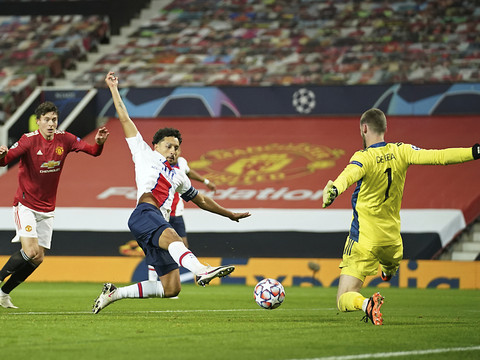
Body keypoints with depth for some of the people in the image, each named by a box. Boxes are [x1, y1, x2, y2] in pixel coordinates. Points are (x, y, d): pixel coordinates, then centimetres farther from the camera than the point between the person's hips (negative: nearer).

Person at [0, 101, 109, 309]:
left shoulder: (64, 139, -2)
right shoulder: (29, 140, -15)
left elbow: (92, 151, 1)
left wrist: (99, 143, -22)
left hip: (47, 209, 5)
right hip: (25, 205, -5)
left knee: (38, 259, 5)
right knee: (31, 251, -22)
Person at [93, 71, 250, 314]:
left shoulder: (178, 177, 35)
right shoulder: (145, 155, 22)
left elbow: (200, 200, 45)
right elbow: (125, 120, 23)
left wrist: (229, 214, 47)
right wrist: (114, 89, 23)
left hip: (161, 225, 6)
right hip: (145, 214, -6)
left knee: (171, 288, -6)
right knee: (172, 236, -39)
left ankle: (114, 293, 7)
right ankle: (201, 270, -67)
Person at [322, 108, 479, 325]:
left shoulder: (364, 158, -16)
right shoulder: (401, 152, -3)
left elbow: (349, 174, -38)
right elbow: (437, 157, -10)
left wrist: (334, 189, -59)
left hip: (364, 240, -5)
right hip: (391, 237, 5)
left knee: (344, 301, -10)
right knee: (392, 263, 43)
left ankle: (366, 304, -35)